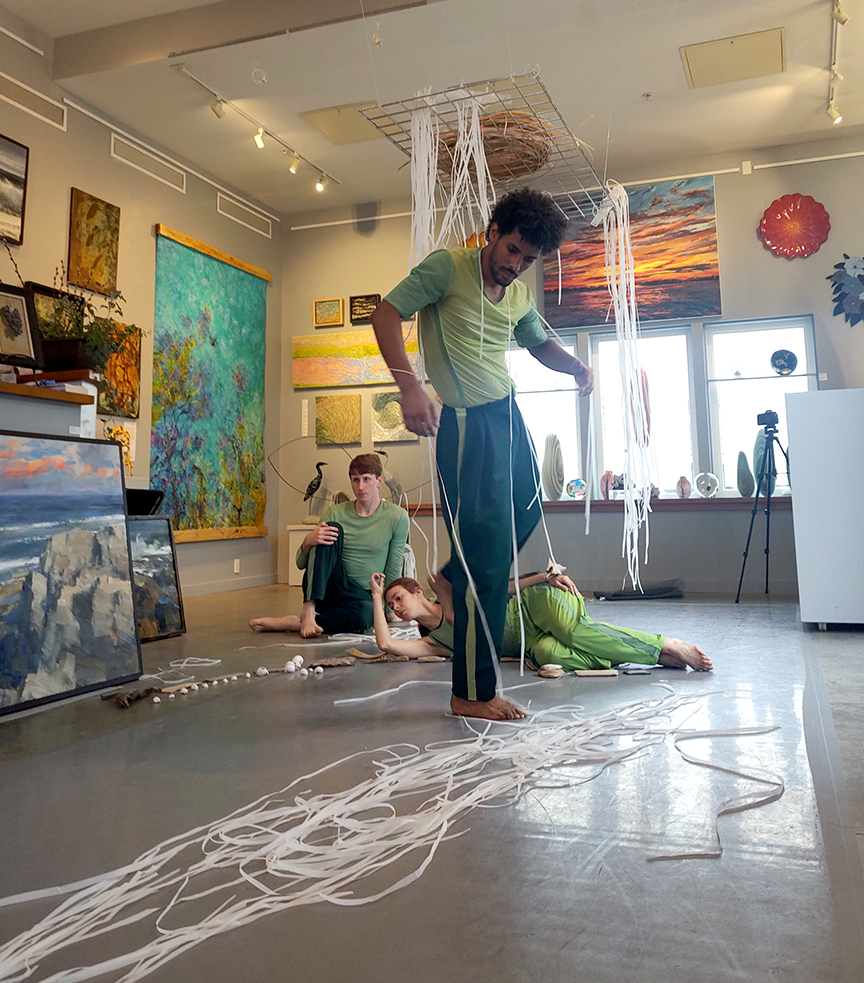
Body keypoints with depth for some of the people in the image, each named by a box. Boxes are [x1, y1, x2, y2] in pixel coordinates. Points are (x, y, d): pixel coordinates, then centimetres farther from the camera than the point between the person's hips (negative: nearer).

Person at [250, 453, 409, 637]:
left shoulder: (397, 517, 0)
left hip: (363, 597, -1)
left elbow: (393, 573, 4)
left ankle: (292, 623, -24)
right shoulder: (336, 513, 3)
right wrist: (308, 541, -20)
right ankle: (308, 610, -33)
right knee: (333, 530, -24)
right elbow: (300, 563, 1)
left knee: (366, 613, -39)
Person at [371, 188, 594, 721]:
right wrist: (410, 386, -28)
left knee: (526, 511, 23)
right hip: (469, 422, -9)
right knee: (487, 552, -7)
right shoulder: (448, 267, -9)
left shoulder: (520, 296, 12)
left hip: (509, 414, 9)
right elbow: (387, 313, -14)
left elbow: (540, 343, 26)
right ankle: (473, 694, 3)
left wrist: (576, 365, 3)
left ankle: (454, 580, 46)